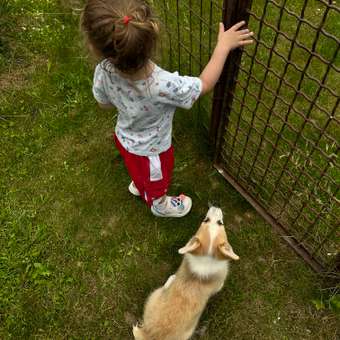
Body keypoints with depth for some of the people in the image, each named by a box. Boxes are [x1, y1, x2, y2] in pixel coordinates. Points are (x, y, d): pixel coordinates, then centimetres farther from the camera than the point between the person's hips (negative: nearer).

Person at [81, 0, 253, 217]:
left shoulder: (103, 72, -32)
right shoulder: (163, 85, -45)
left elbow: (104, 104, -9)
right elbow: (205, 84, -25)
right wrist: (223, 46, -18)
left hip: (125, 138, 4)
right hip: (151, 150, -3)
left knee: (139, 170, 39)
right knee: (156, 181, 32)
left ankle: (138, 185, 71)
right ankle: (159, 205, 63)